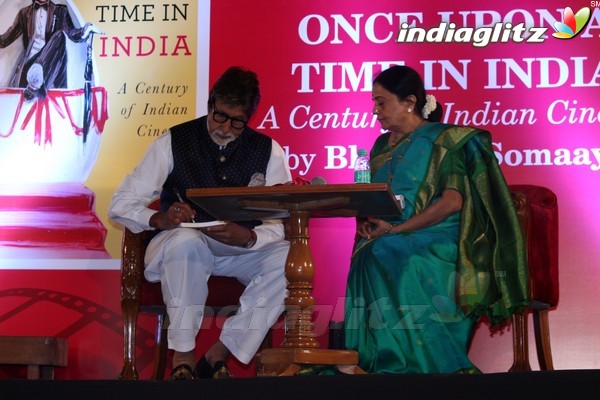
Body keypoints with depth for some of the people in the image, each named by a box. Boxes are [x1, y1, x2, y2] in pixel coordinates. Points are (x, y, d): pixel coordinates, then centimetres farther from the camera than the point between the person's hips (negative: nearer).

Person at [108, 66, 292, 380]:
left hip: (240, 251, 2)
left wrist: (248, 237, -28)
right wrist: (159, 219, -28)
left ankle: (219, 355, -22)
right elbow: (120, 204, -6)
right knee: (187, 240, -38)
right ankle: (182, 360, -28)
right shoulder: (173, 143, -4)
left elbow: (284, 225, -5)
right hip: (180, 249, -2)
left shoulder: (268, 151, 0)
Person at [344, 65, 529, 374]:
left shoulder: (444, 140, 0)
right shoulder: (382, 146, 20)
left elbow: (452, 201, -12)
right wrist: (366, 222, -4)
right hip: (387, 240, 5)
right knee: (367, 257, -29)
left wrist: (397, 228, -17)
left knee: (388, 258, -35)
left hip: (436, 241, -5)